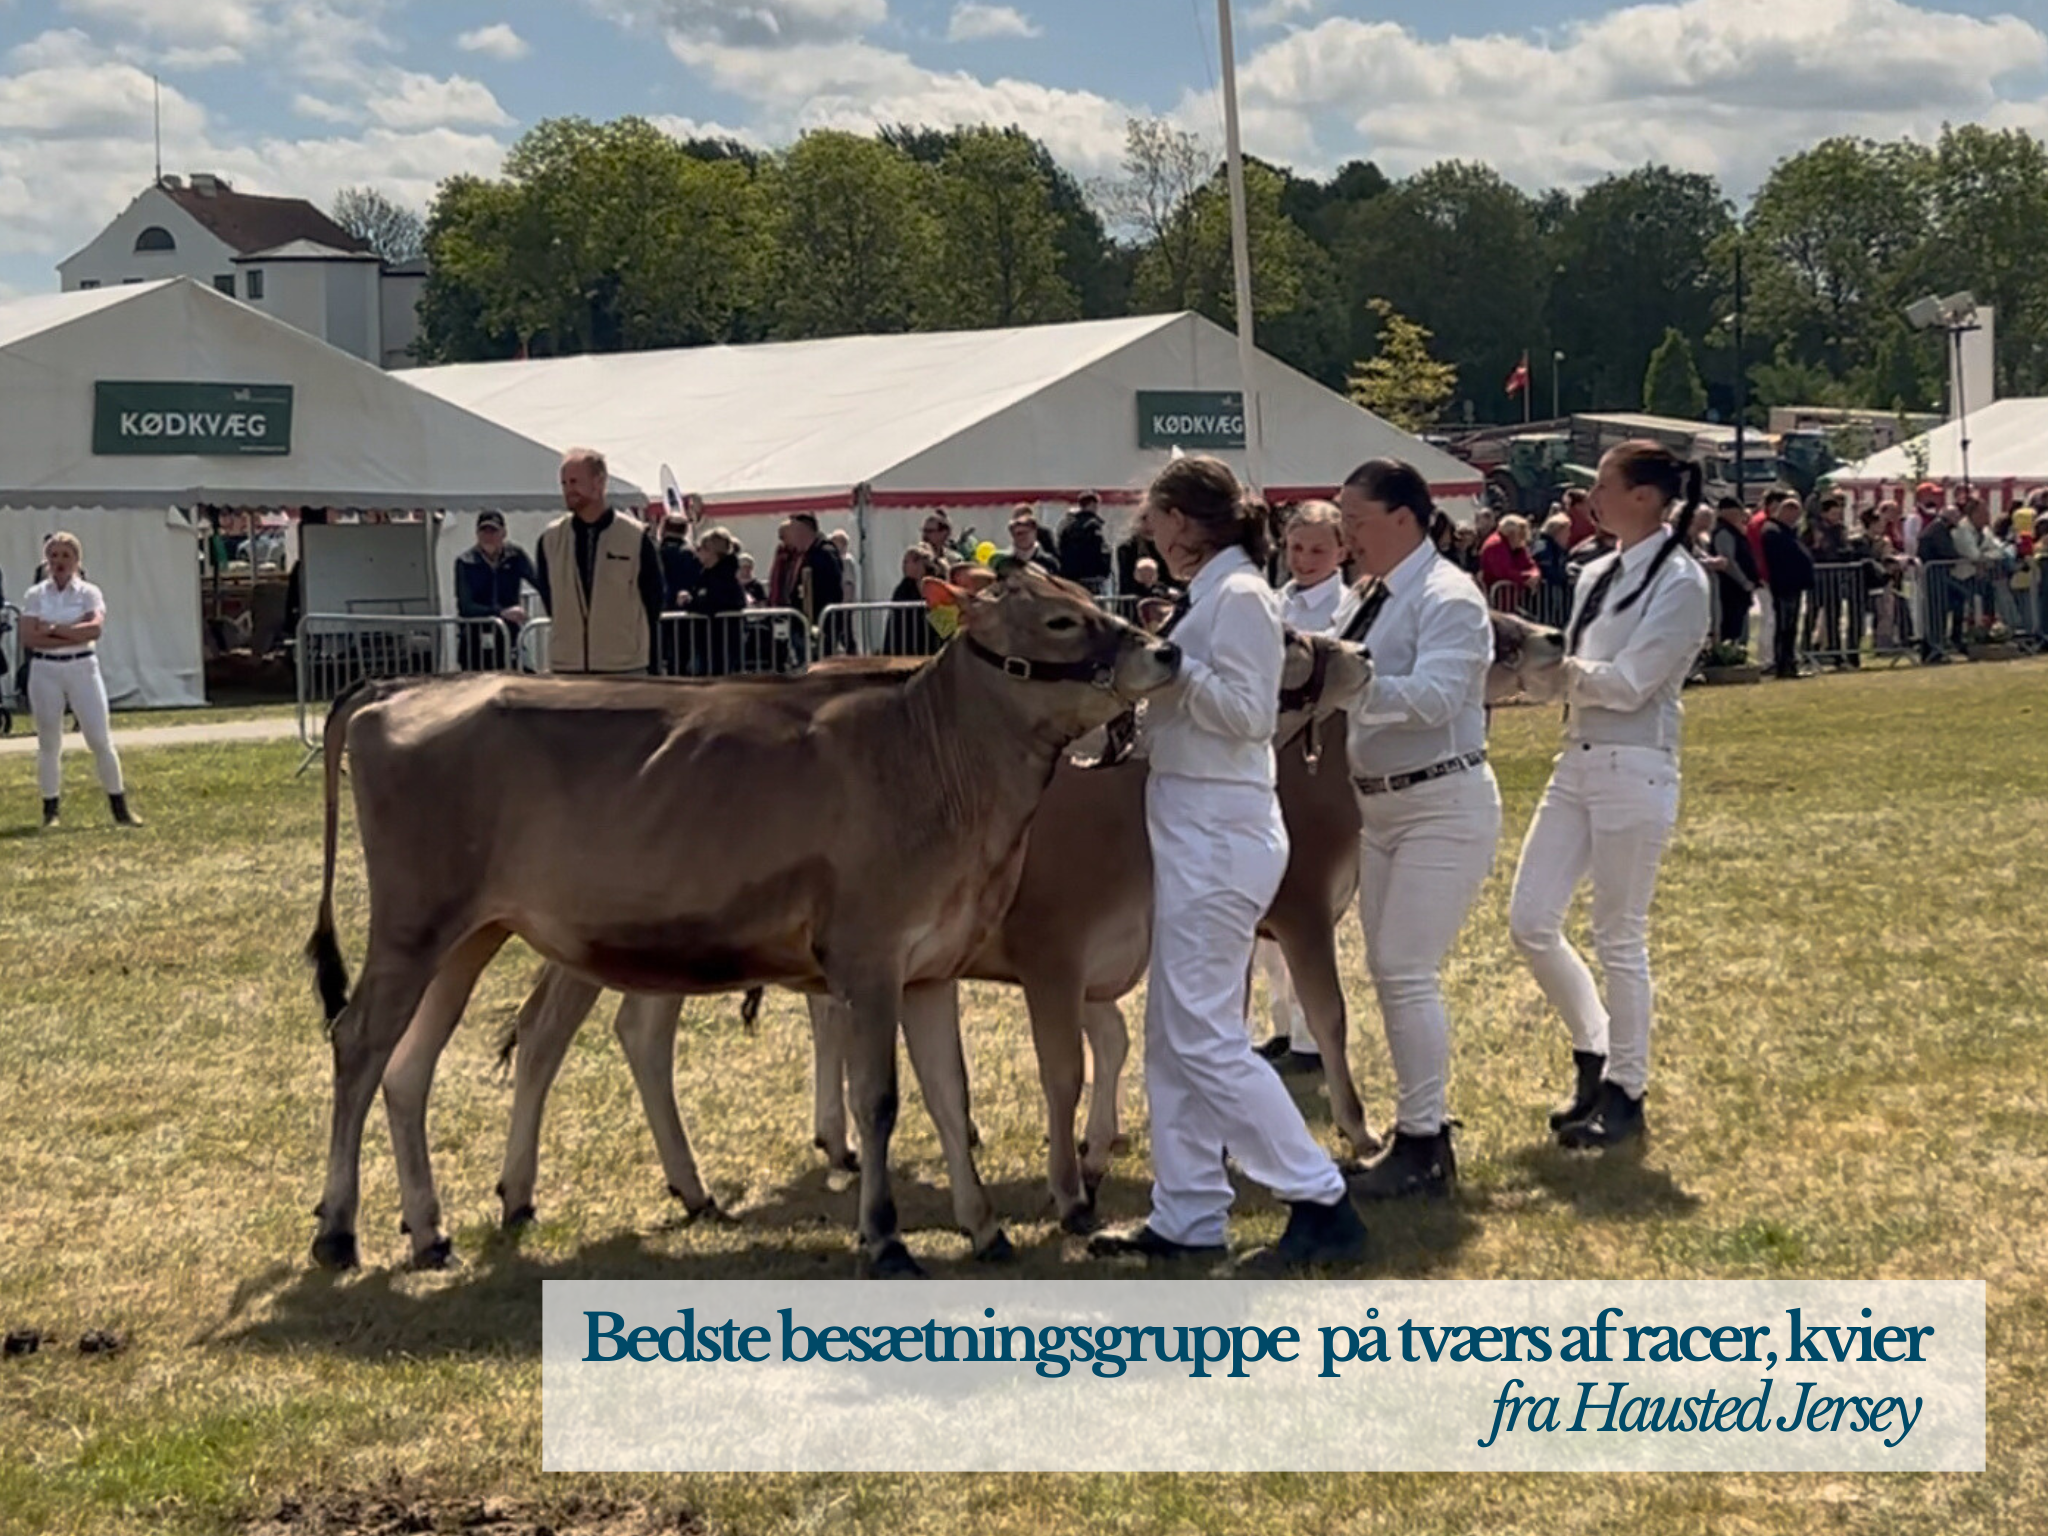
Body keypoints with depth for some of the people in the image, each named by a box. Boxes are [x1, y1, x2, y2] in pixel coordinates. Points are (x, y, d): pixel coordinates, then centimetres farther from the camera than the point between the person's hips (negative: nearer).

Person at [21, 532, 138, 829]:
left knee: (101, 740, -2)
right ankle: (51, 810, 14)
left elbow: (95, 627, -16)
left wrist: (53, 629, -16)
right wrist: (75, 634, -16)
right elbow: (29, 638, -10)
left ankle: (120, 809, 3)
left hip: (82, 668, -1)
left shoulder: (89, 593, 1)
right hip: (45, 671, 1)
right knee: (48, 743, 6)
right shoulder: (35, 595, 3)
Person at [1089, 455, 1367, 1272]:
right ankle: (1186, 1217, 18)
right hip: (1193, 827, 10)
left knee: (1205, 1037, -9)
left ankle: (1321, 1203, -6)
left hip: (1218, 832, -10)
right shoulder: (1213, 595, 14)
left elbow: (1248, 712, -20)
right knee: (1172, 1034, 12)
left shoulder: (1237, 597, -14)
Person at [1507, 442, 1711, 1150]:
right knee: (1530, 920, 5)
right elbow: (1569, 672, 13)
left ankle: (1625, 1091, 14)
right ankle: (1594, 1051, 25)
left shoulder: (1679, 581, -11)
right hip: (1578, 760, 8)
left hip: (1635, 768, -8)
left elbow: (1628, 684, -17)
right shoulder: (1598, 574, 12)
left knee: (1620, 939, 1)